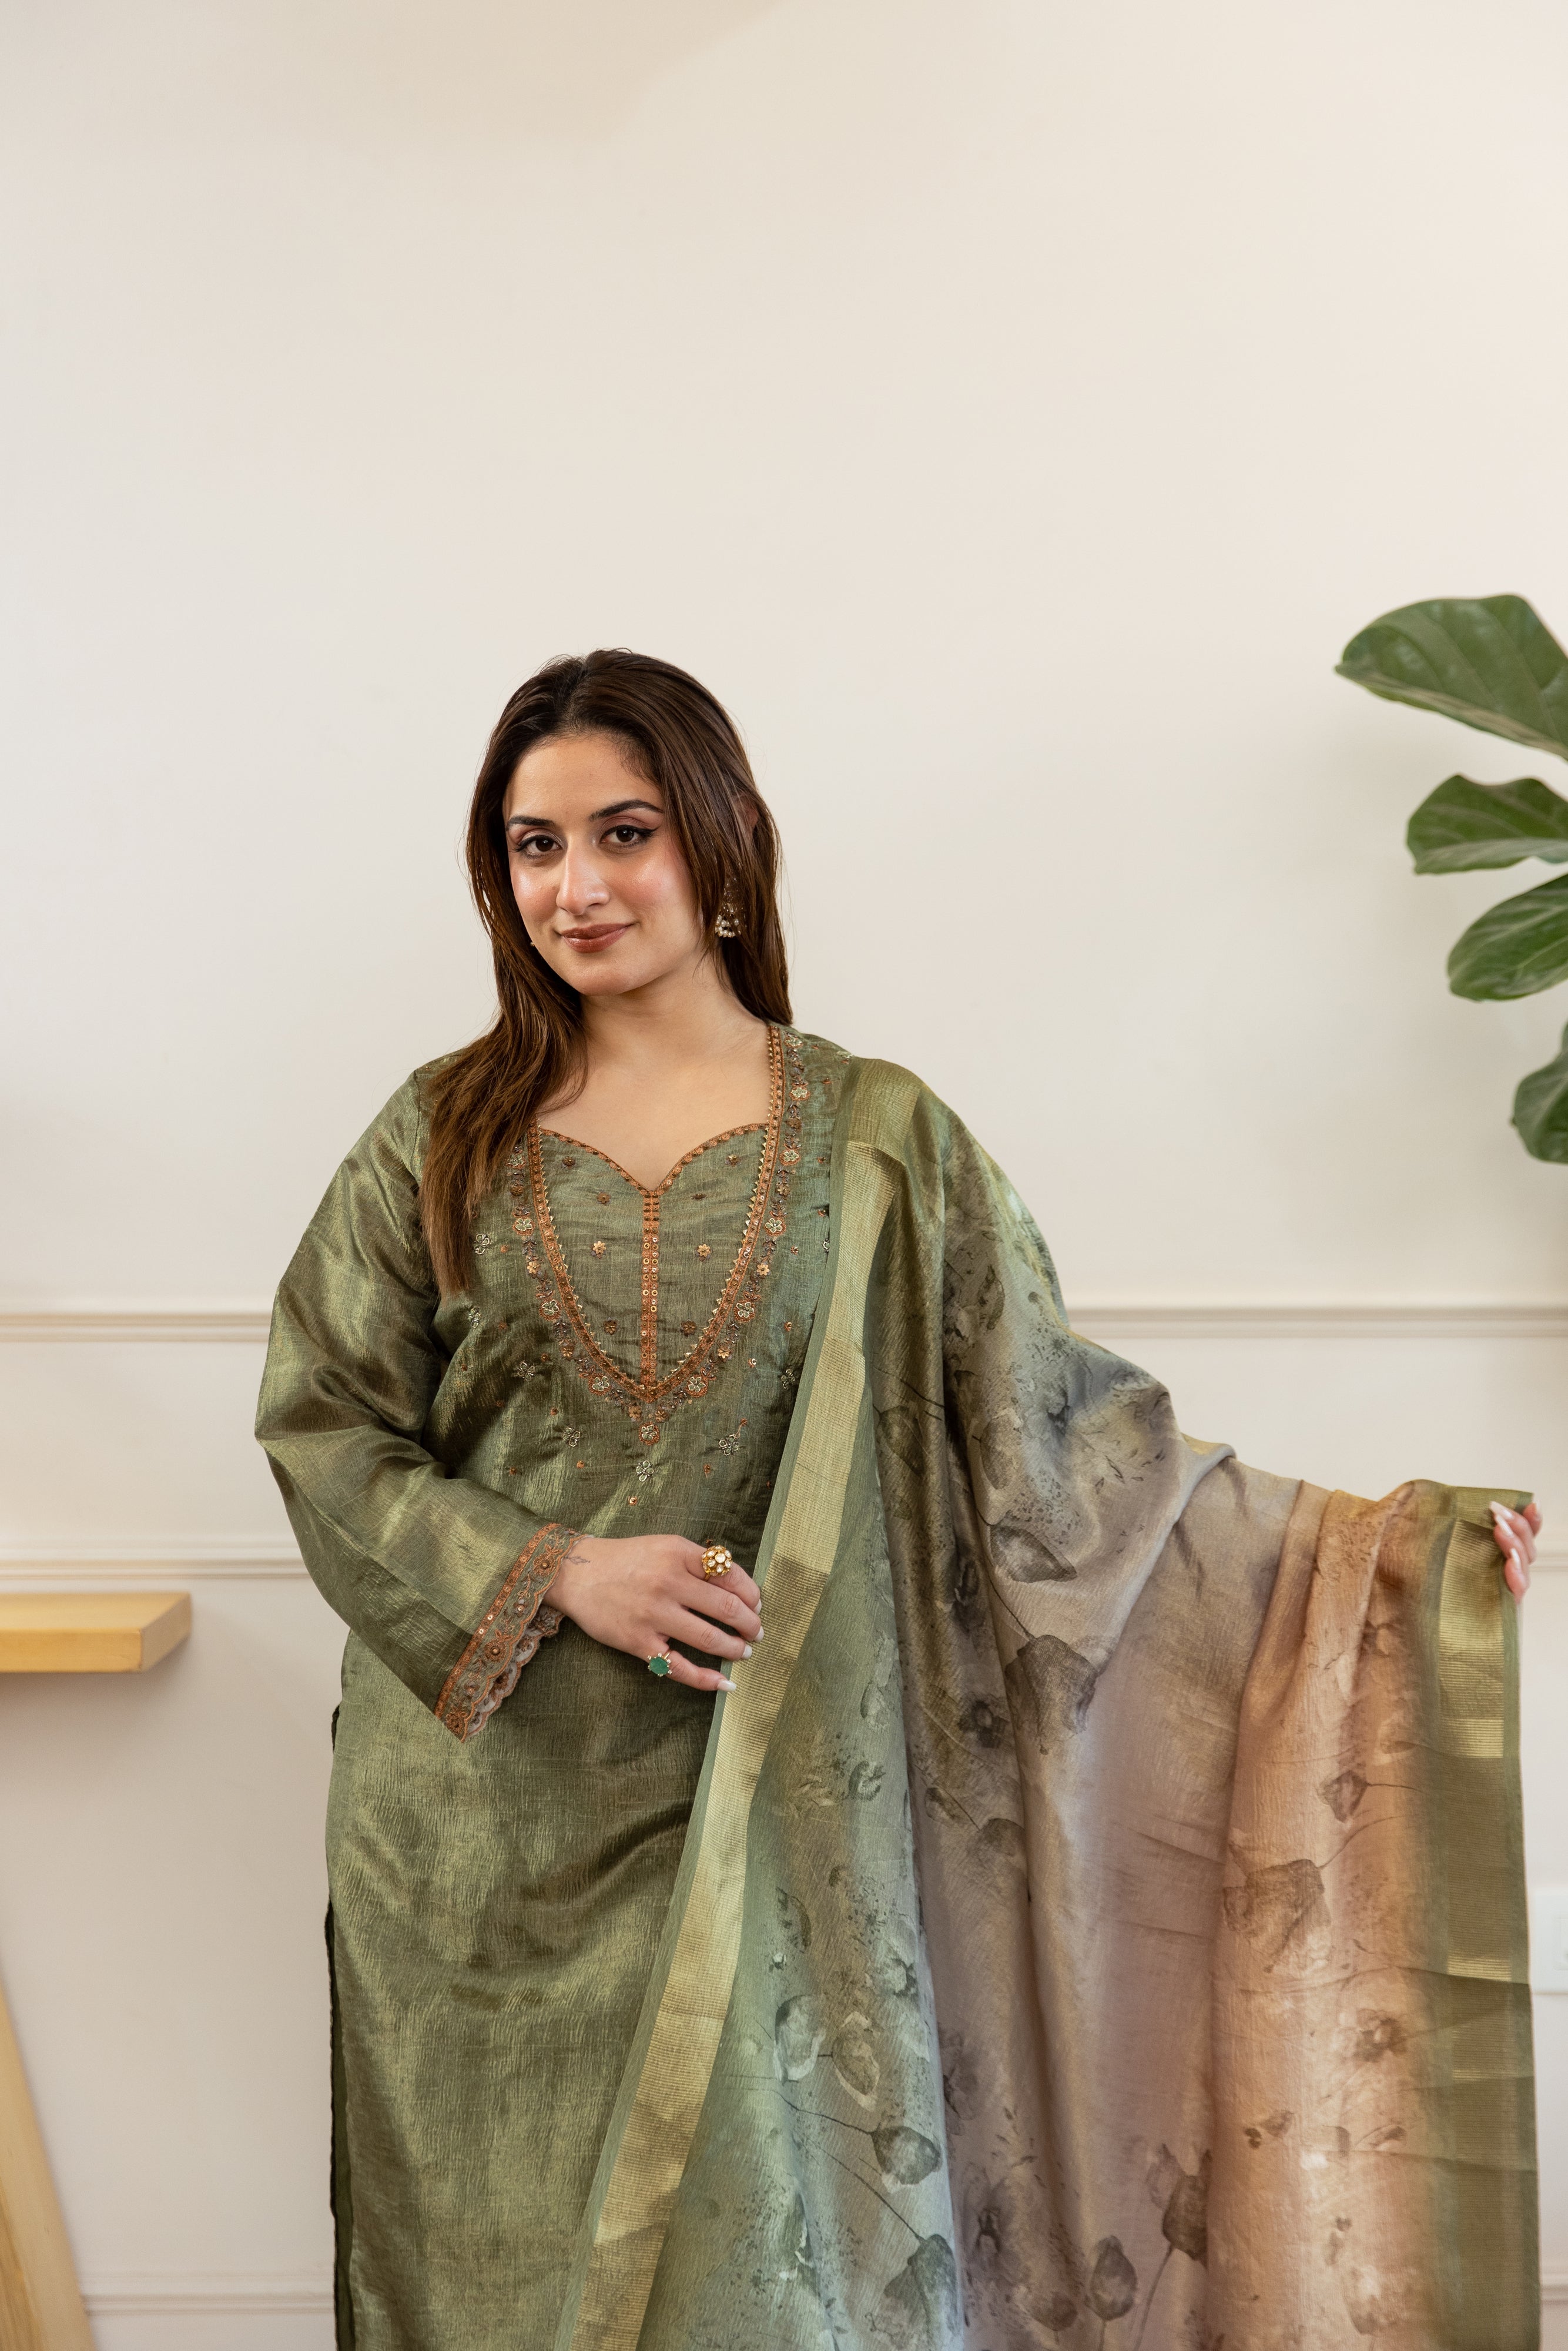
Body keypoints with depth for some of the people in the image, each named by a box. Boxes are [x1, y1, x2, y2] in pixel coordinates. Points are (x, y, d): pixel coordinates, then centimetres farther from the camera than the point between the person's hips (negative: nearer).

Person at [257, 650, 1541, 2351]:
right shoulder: (444, 1135, 1)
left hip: (756, 1812, -1)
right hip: (487, 1819, 1)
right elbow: (322, 1426, 0)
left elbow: (1051, 1423, 0)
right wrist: (555, 1571, -14)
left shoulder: (877, 1141, -1)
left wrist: (1370, 1541, -5)